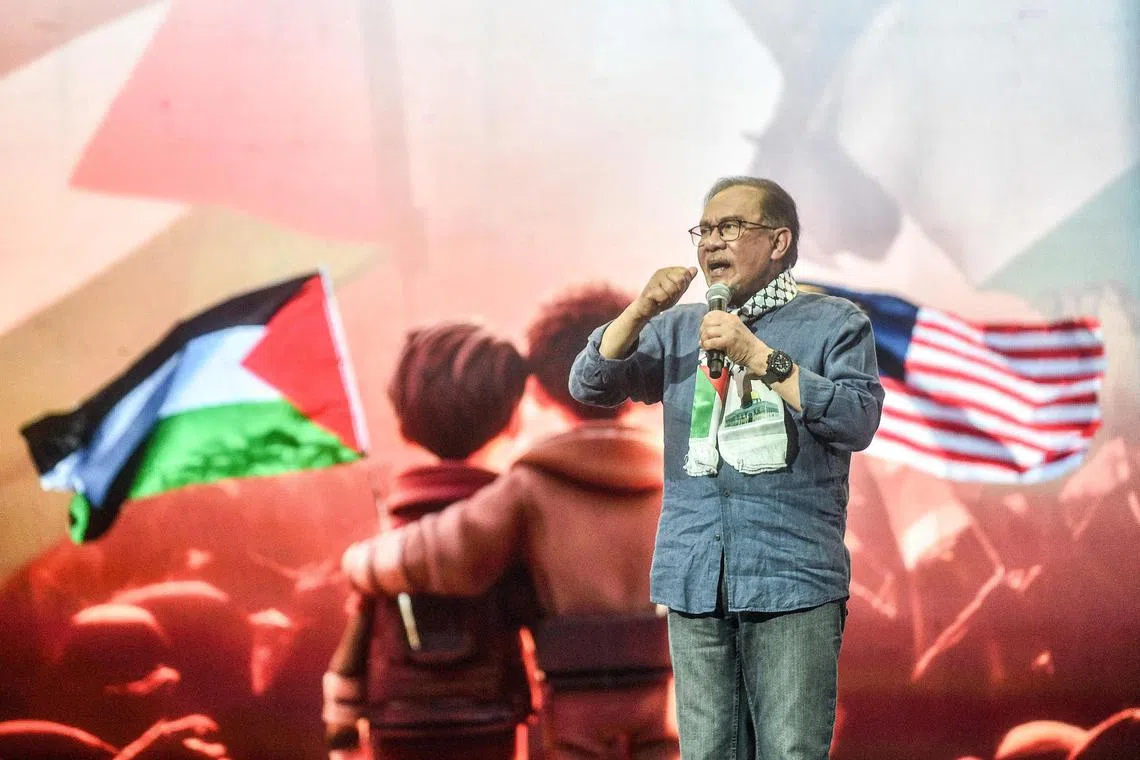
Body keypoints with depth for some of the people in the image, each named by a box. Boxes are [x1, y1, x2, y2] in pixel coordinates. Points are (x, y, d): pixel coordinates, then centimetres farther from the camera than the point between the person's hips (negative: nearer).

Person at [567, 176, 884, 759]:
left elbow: (858, 420, -8)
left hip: (793, 581, -4)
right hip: (695, 584, 4)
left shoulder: (833, 323, 7)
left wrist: (758, 357, -12)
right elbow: (589, 384, 9)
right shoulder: (678, 329, 19)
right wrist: (642, 310, -5)